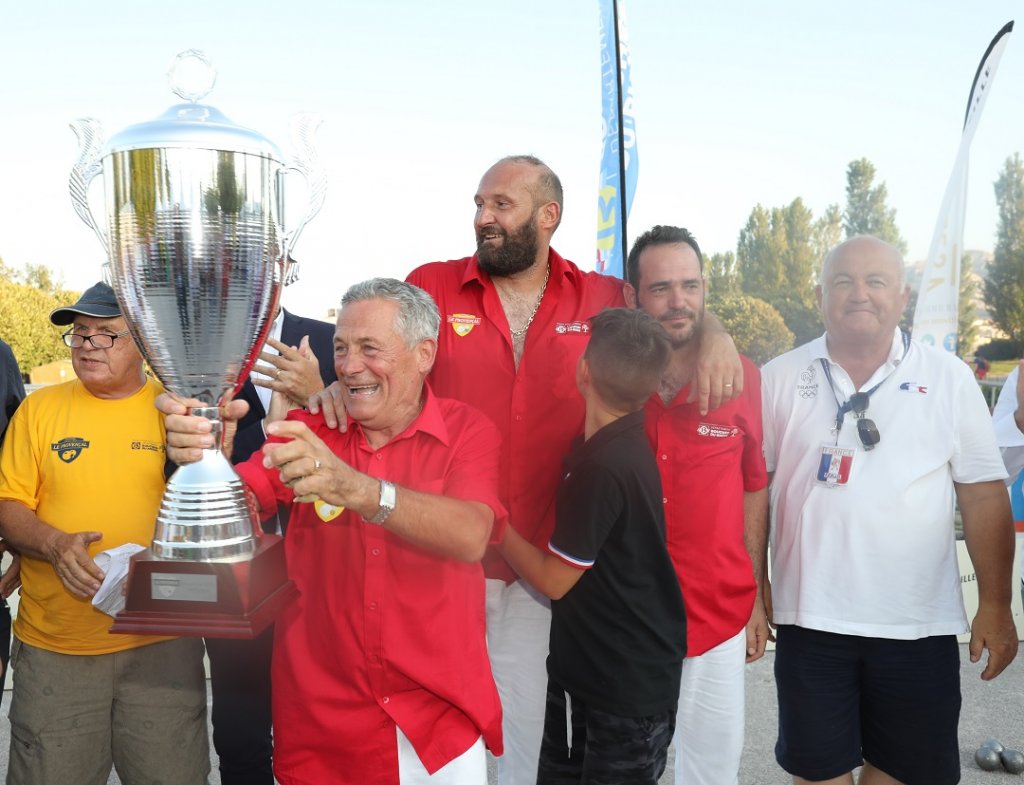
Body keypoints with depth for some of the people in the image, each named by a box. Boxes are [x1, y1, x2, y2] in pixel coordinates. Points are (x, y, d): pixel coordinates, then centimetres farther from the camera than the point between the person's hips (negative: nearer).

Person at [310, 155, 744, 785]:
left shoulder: (601, 299, 2)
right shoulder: (432, 286, -1)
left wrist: (715, 335, -7)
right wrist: (340, 382, -20)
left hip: (539, 565, 1)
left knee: (522, 725, 16)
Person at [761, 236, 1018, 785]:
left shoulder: (949, 378, -1)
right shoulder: (779, 379, -1)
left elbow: (983, 496, 1)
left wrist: (995, 606, 0)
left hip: (921, 624, 1)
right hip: (810, 619, 0)